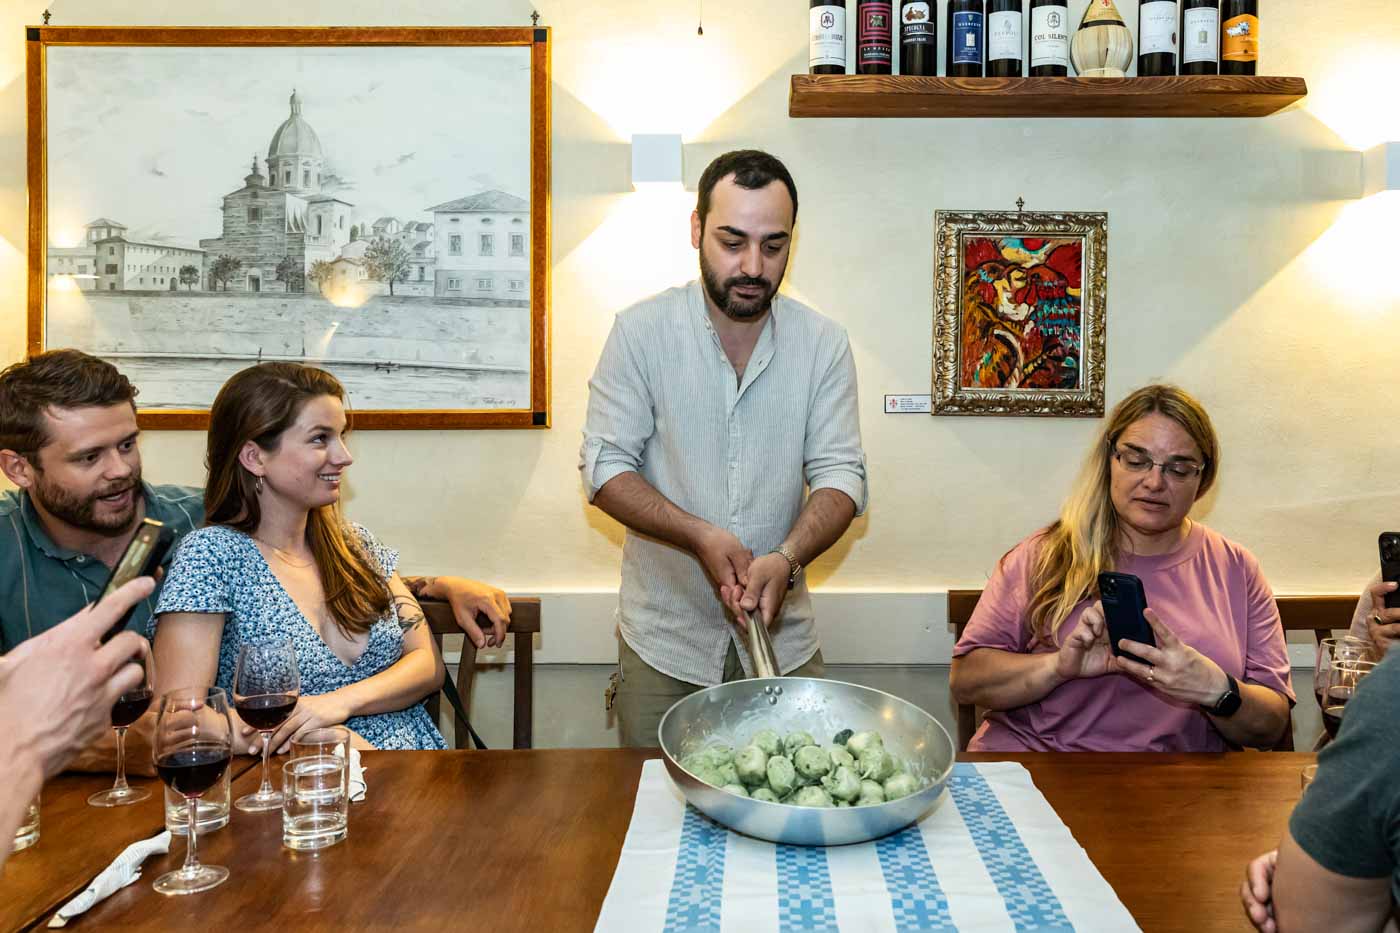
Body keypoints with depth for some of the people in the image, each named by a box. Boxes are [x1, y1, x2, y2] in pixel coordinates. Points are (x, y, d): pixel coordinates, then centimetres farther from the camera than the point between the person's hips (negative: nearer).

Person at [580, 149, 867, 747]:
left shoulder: (824, 343, -2)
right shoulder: (641, 331, -7)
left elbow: (840, 474, -5)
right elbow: (604, 468, -9)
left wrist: (786, 558, -23)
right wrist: (701, 536, -21)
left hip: (784, 641, 2)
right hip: (663, 638, -1)